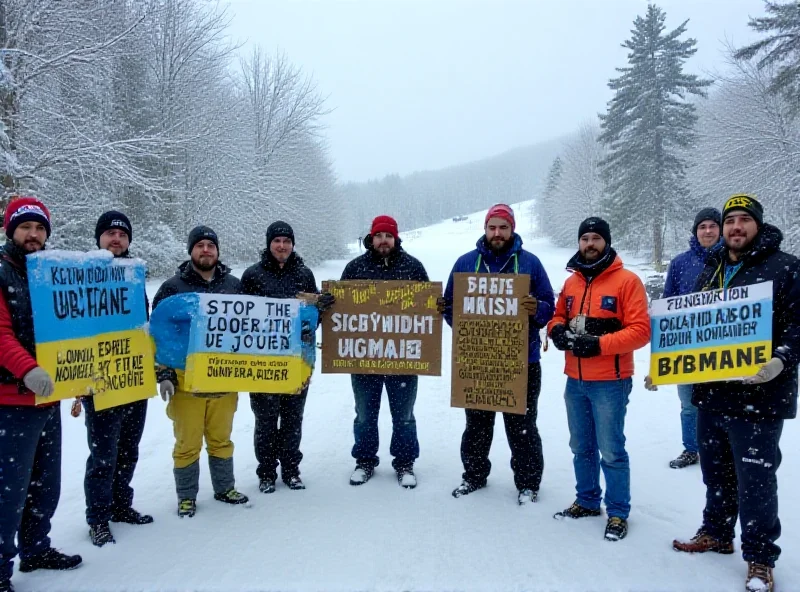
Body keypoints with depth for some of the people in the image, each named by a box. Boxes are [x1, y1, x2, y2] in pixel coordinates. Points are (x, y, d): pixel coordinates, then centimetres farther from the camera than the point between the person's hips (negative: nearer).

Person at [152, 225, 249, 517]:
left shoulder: (234, 285, 8)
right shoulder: (173, 287, -1)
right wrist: (163, 374, -9)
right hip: (186, 380, -2)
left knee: (221, 439, 15)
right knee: (187, 443, 6)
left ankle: (225, 488, 31)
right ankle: (186, 497, 22)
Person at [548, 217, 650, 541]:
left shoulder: (627, 280, -8)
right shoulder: (571, 282, 11)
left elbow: (640, 330, -13)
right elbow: (558, 317, 21)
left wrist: (599, 343, -22)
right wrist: (557, 331, -3)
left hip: (609, 382, -6)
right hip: (575, 380, 6)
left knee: (611, 451, 1)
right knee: (582, 448, 16)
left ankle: (618, 512, 15)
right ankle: (587, 501, 32)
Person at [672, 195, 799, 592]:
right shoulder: (710, 272, 14)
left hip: (758, 398, -6)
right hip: (711, 394, 6)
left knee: (754, 483, 2)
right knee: (716, 474, 19)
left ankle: (760, 559, 18)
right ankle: (716, 533, 38)